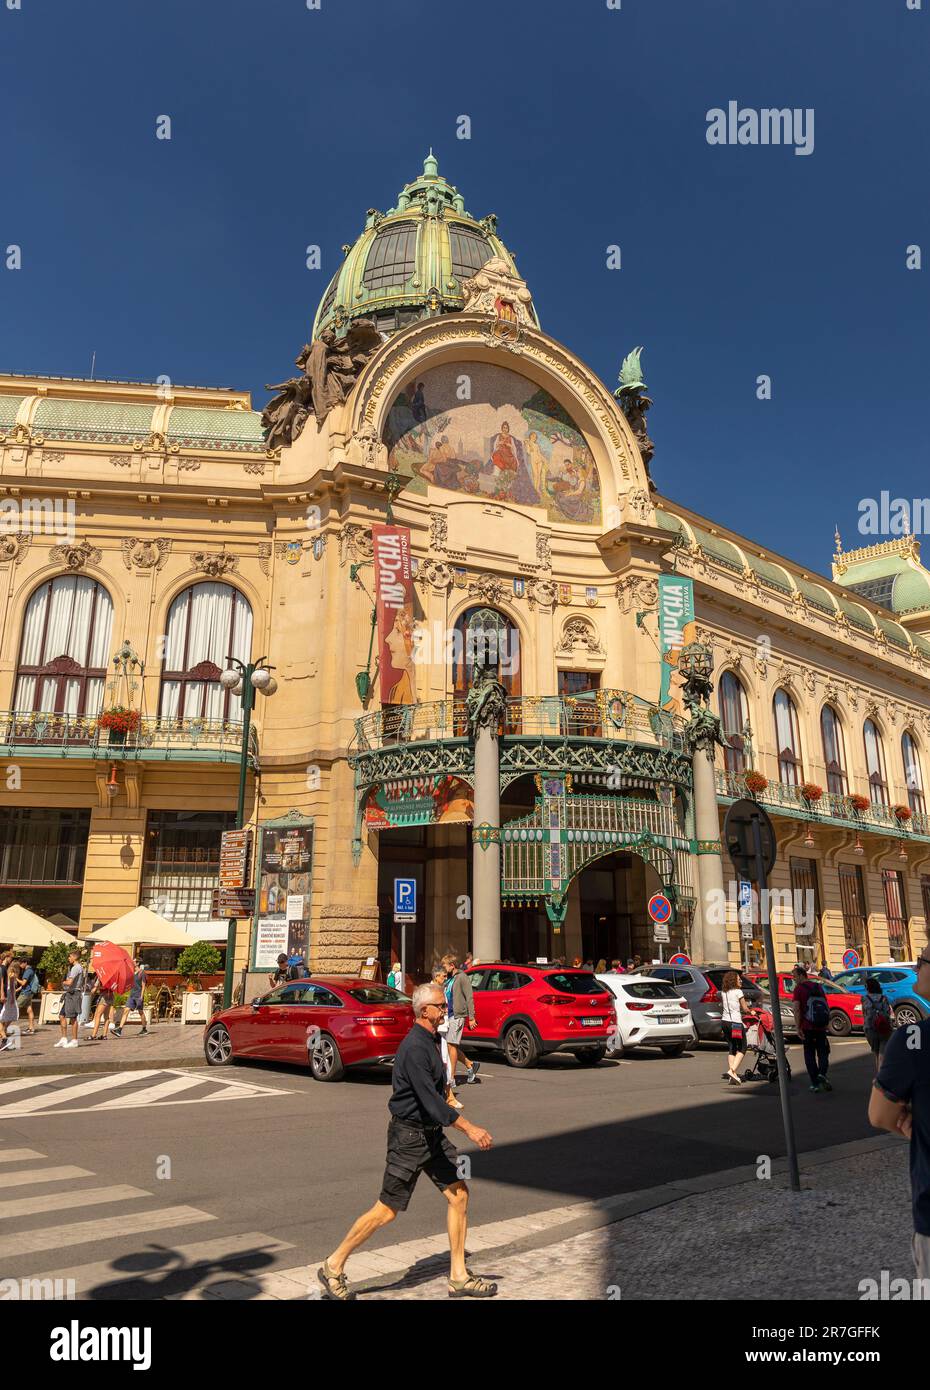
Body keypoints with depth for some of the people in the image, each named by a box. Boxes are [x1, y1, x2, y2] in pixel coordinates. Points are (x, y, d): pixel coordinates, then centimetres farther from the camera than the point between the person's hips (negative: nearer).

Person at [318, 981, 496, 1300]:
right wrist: (469, 1128, -29)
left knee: (459, 1194, 4)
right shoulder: (414, 1047, -23)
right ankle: (334, 1266, 16)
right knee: (387, 1210, 0)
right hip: (409, 1136, -9)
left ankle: (459, 1277, 15)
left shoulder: (428, 1042, 8)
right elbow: (430, 1100, -29)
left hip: (431, 1133, 9)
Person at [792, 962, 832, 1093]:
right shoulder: (818, 986, 10)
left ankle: (815, 1083, 5)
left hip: (807, 1027, -3)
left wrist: (798, 1028, -12)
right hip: (821, 1027, 3)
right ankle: (822, 1074, -14)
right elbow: (827, 1006, 13)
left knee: (809, 1055, 7)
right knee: (823, 1052, 11)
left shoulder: (799, 989, -6)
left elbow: (796, 1009, -14)